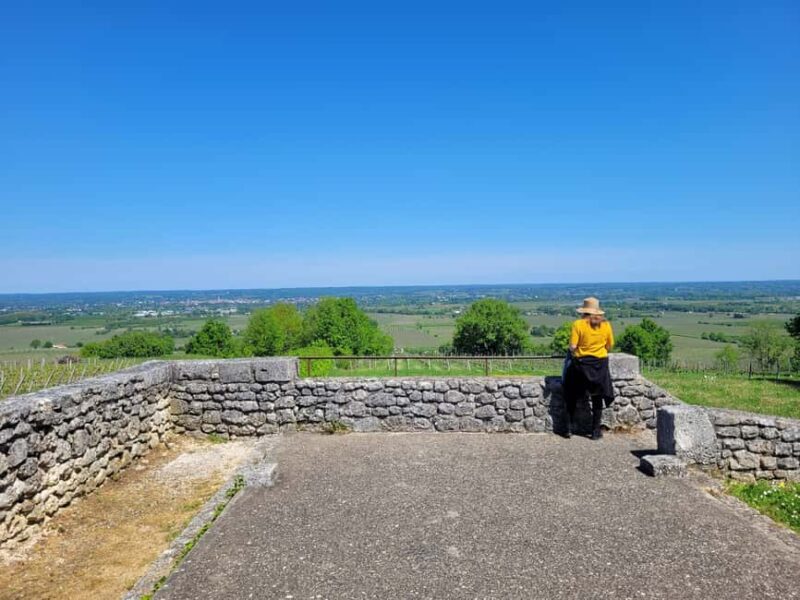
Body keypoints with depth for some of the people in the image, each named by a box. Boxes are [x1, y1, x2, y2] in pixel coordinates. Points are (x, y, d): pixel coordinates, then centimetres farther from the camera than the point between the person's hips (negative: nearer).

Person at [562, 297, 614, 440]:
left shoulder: (578, 324, -13)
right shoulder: (606, 325, -3)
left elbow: (572, 347, -15)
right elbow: (610, 346, 4)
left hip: (580, 363, -2)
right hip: (600, 364, 2)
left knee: (572, 397, 14)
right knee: (597, 399, 13)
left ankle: (569, 428, 16)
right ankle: (596, 431, 17)